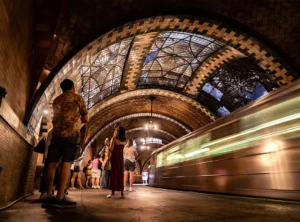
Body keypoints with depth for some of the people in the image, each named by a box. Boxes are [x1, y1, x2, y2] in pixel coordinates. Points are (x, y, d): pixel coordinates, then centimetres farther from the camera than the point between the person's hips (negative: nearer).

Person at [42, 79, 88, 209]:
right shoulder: (78, 98, 7)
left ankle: (48, 197, 1)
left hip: (56, 134, 5)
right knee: (66, 164, -8)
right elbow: (86, 119, 7)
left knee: (52, 164, 4)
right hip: (71, 134, -5)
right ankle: (59, 198, -12)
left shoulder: (56, 100, 22)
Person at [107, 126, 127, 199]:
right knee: (120, 175, 9)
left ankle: (113, 193, 1)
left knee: (113, 174, 0)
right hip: (121, 158, 5)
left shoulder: (114, 138, -9)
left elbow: (111, 149, -14)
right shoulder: (124, 140, 6)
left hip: (114, 157, -5)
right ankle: (122, 193, 10)